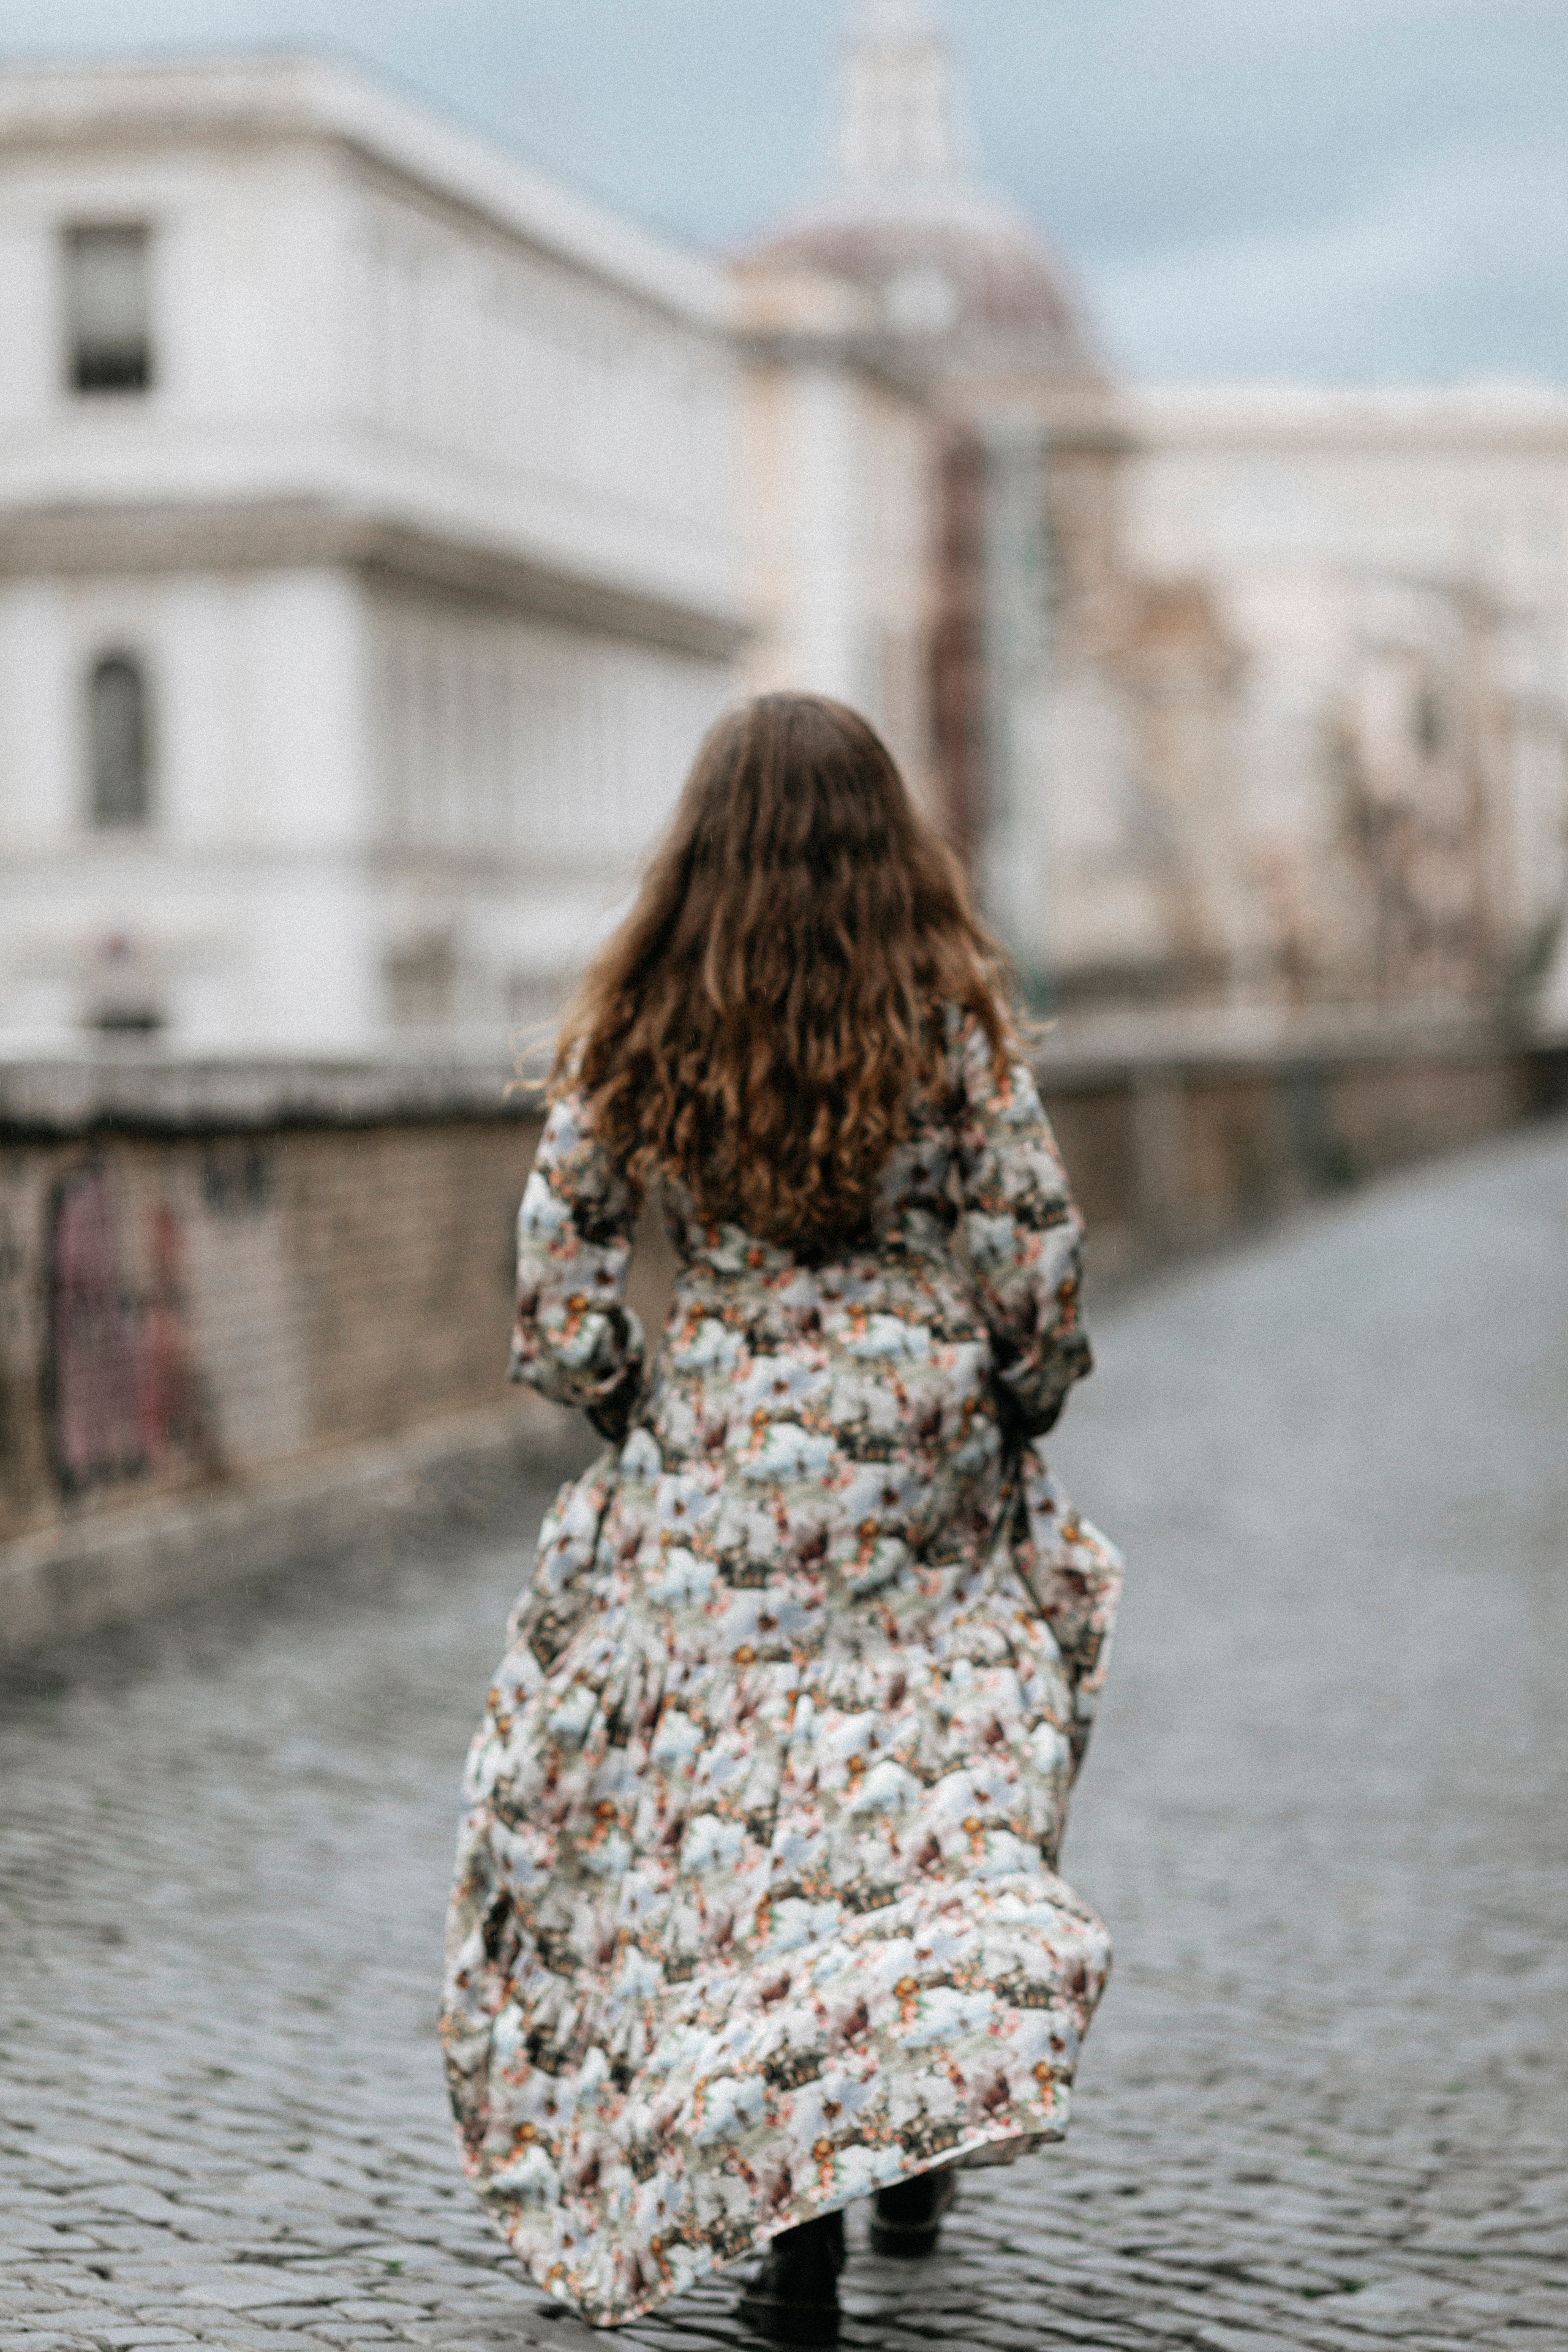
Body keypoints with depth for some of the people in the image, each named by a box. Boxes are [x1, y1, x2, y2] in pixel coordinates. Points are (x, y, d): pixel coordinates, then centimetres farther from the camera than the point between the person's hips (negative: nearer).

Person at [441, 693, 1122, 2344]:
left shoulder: (633, 1039, -3)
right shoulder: (954, 1024, -6)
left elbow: (556, 1272, -1)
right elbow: (1034, 1264, -5)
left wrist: (622, 1405, 15)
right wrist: (1023, 1405, 12)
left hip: (714, 1467, 1)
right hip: (922, 1474, 0)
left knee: (738, 1820, 6)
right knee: (944, 1784, 15)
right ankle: (918, 2134, 12)